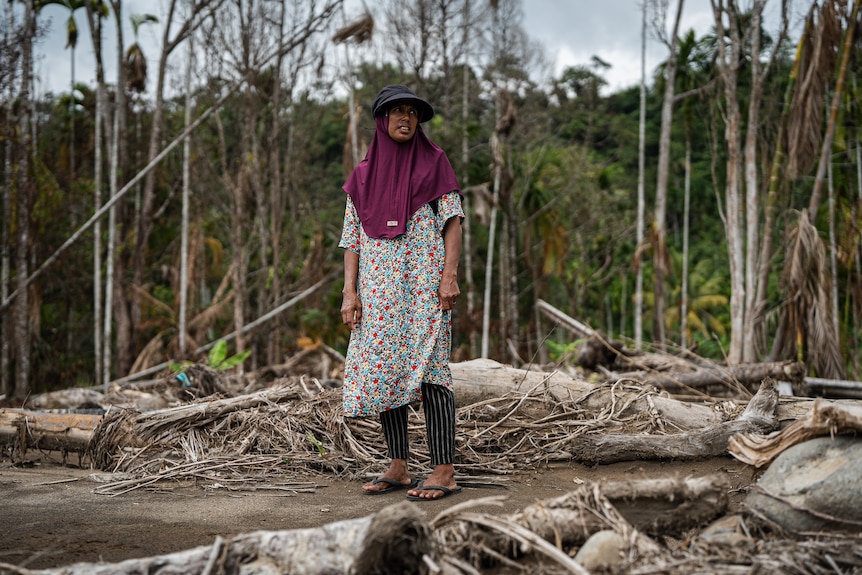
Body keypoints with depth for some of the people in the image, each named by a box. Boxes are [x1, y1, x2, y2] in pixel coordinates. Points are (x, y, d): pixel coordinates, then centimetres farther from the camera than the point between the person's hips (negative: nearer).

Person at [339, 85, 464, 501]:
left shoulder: (433, 161, 4)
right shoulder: (364, 175, 13)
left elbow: (453, 219, -2)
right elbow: (352, 236, 10)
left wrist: (450, 275, -13)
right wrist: (349, 291, 1)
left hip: (424, 281, -4)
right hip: (378, 286, 4)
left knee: (426, 370, -9)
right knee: (383, 371, 3)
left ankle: (445, 472, -6)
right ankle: (398, 468, 12)